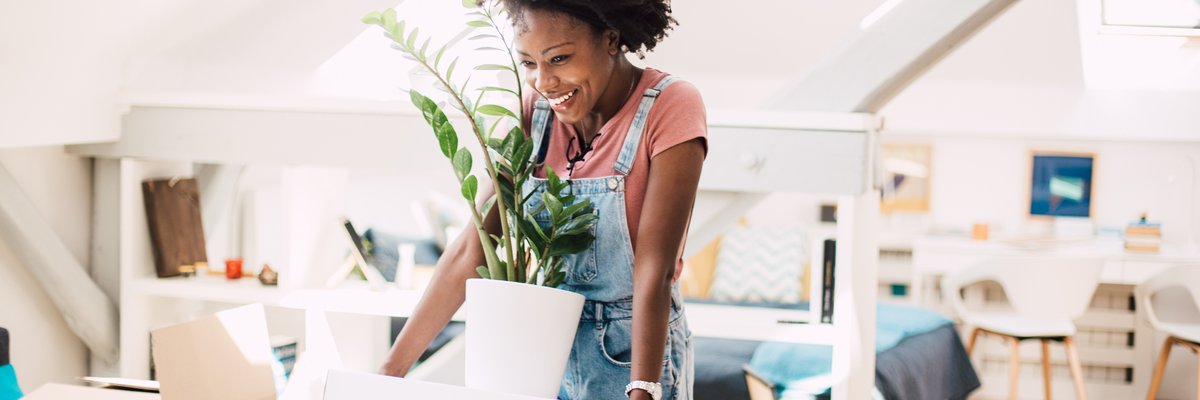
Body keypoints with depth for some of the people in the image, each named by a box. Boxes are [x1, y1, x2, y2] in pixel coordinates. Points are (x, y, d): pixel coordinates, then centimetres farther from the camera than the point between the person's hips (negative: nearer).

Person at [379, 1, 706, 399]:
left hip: (635, 354, -4)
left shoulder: (669, 108, -17)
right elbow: (471, 249, -9)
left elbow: (654, 268, -23)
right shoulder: (536, 108, -6)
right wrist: (393, 368, -13)